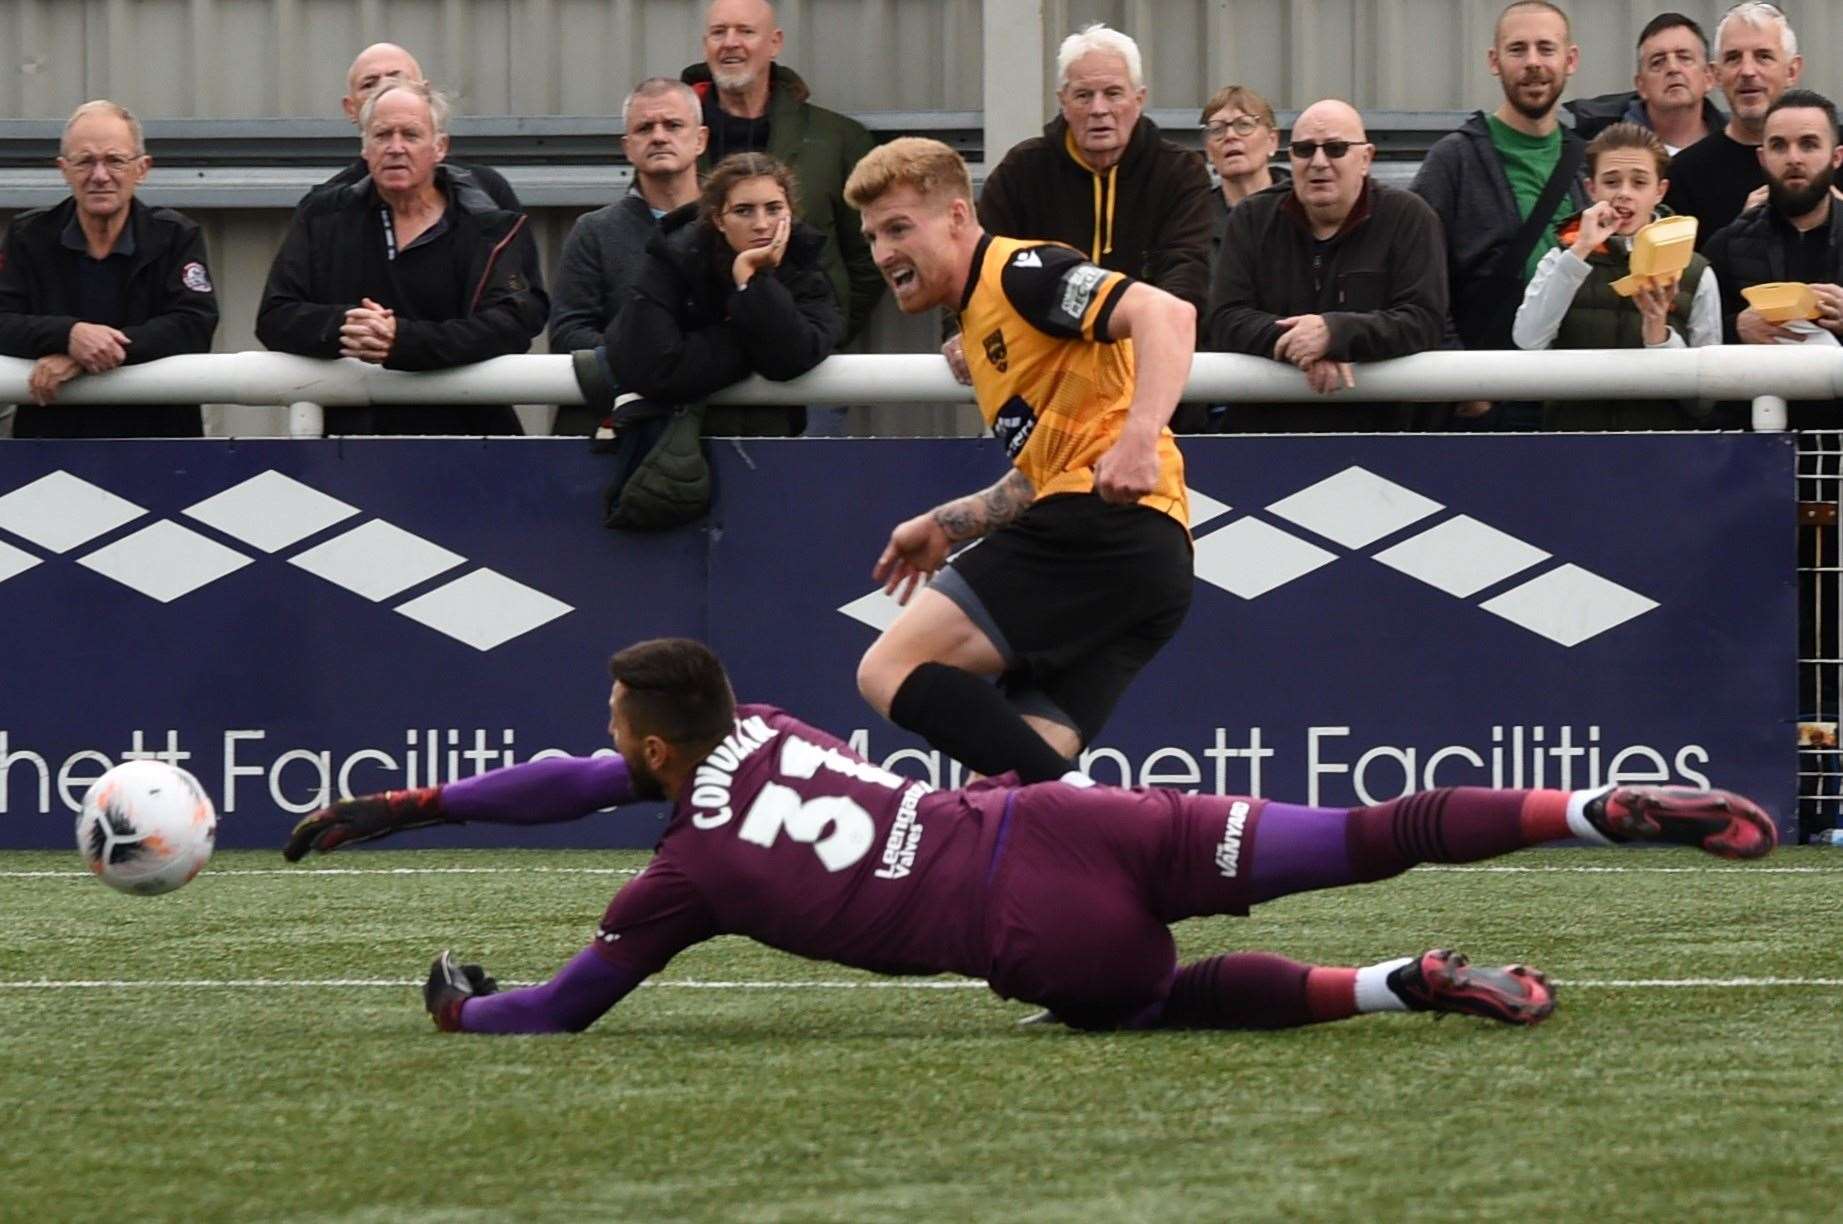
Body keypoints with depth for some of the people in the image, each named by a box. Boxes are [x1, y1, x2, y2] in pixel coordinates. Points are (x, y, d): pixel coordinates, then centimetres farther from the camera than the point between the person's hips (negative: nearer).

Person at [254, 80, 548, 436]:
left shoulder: (490, 229, 6)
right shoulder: (323, 217, 14)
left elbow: (509, 326, -10)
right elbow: (274, 318, 8)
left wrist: (402, 340, -24)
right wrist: (342, 326, -16)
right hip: (348, 430, 1)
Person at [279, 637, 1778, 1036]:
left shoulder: (688, 875, 5)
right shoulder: (761, 725, 22)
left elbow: (558, 1012, 15)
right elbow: (587, 783, 38)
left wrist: (464, 1008, 37)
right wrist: (406, 807, 41)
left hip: (1032, 937, -6)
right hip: (1055, 821, 6)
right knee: (1364, 838, -1)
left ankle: (1400, 986, -6)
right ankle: (1613, 809, -13)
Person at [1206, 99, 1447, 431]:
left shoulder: (1409, 218, 6)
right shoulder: (1251, 221, 13)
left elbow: (1424, 321, -5)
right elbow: (1225, 322, 2)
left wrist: (1334, 332, -20)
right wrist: (1294, 343, -17)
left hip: (1373, 427, -2)